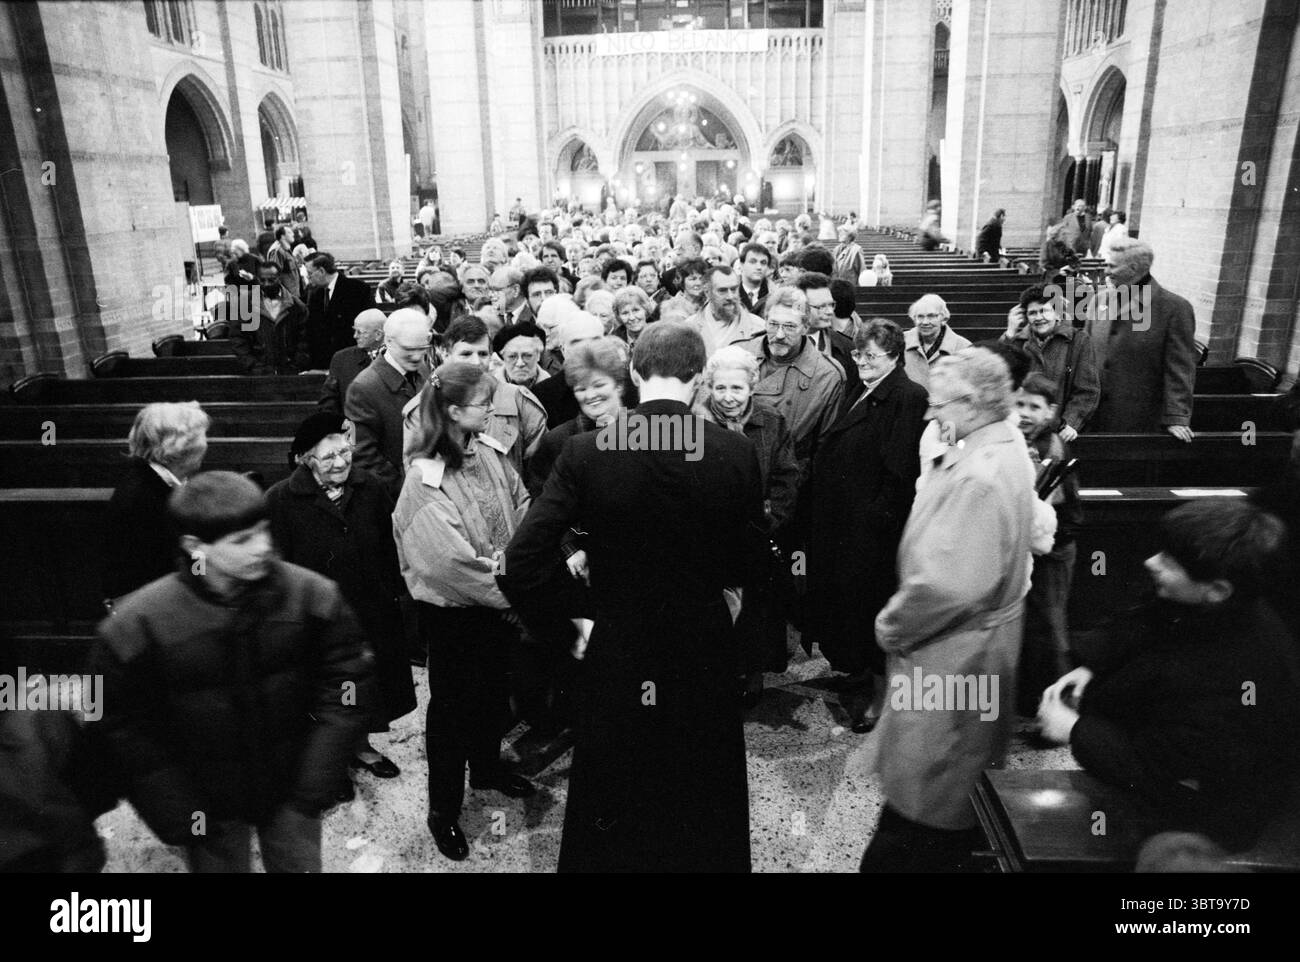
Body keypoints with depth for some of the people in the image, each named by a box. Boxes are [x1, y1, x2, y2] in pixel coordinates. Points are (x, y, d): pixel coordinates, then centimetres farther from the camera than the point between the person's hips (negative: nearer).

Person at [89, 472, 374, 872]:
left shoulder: (313, 596, -17)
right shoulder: (137, 625, -18)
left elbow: (344, 689, -8)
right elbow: (124, 730, -9)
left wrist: (314, 788, -10)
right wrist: (180, 819, -9)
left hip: (291, 797, 1)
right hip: (207, 809, -1)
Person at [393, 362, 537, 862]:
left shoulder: (489, 450, -4)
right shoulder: (425, 480, -25)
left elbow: (520, 503, 4)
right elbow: (453, 561, -27)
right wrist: (510, 592, -21)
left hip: (498, 601, 7)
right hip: (453, 611, -6)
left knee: (494, 689, 24)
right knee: (452, 704, 10)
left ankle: (487, 766, 50)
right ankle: (443, 810, 30)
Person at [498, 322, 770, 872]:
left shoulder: (585, 453, -16)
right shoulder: (736, 454, -13)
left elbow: (522, 563, -18)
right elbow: (750, 564, -4)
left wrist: (572, 616, -4)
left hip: (617, 654, -1)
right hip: (705, 654, 1)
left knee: (614, 811, 21)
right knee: (706, 816, 24)